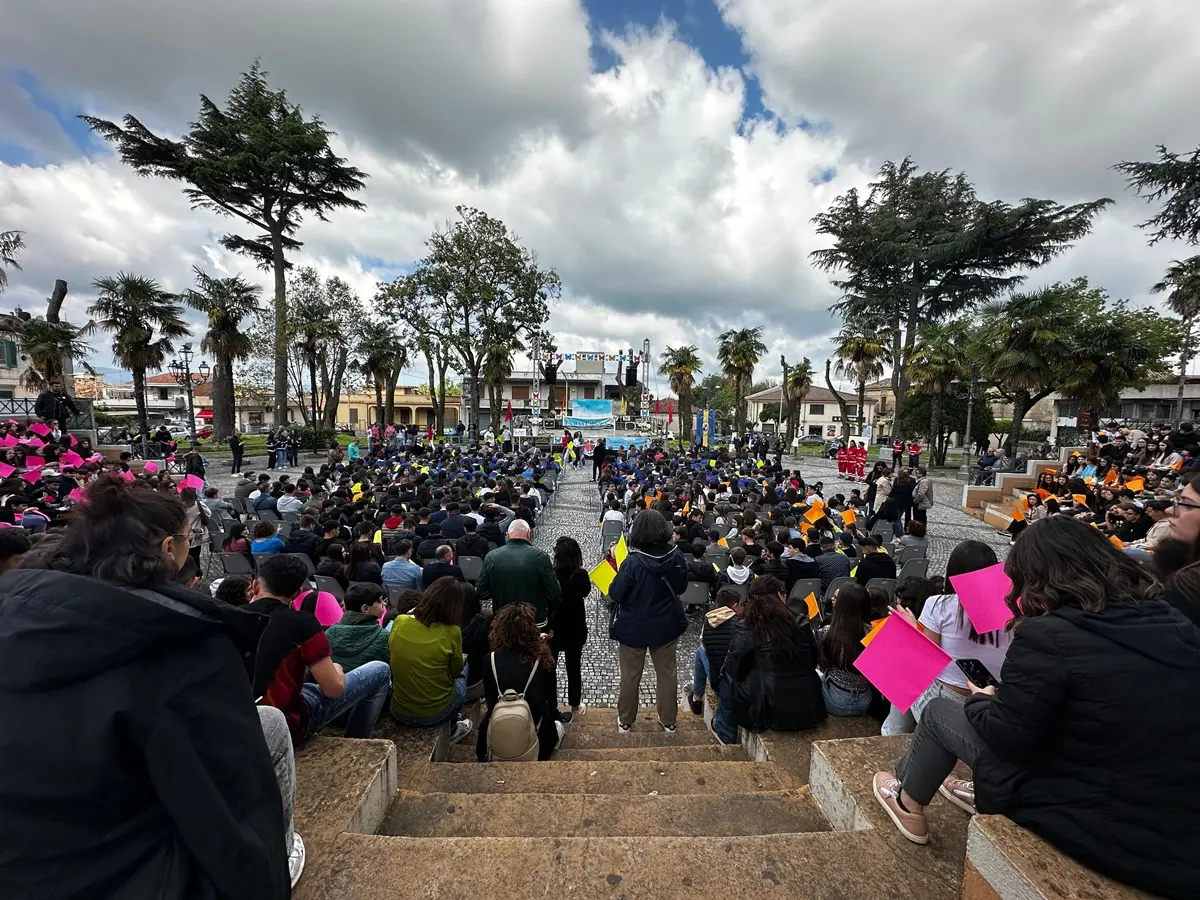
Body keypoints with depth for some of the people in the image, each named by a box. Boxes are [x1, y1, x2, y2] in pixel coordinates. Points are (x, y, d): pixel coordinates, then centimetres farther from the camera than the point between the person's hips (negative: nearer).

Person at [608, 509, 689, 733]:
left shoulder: (633, 561, -27)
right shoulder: (675, 555, -13)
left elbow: (615, 595, -19)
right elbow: (681, 587, 2)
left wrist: (619, 572, -4)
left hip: (633, 628, -3)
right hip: (666, 625, 4)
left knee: (630, 676, 16)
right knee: (667, 672, 20)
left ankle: (625, 721, 33)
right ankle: (668, 721, 35)